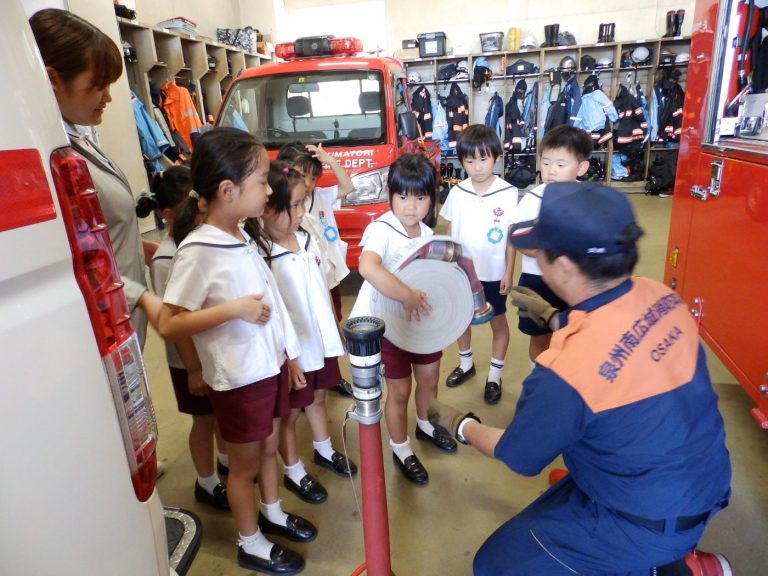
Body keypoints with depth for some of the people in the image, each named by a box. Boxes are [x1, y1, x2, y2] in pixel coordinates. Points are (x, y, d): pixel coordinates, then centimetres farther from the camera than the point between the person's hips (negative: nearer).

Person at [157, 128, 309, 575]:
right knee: (245, 463, 14)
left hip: (268, 364, 7)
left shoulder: (241, 235, 0)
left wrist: (287, 349, 12)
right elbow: (168, 326, -22)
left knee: (269, 445, 24)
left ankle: (271, 513, 48)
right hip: (238, 377, -7)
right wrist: (233, 309, -29)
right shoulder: (198, 251, -22)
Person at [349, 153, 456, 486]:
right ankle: (400, 449, 33)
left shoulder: (428, 233, -1)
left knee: (429, 377, 22)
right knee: (400, 390, 8)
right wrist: (407, 297, -45)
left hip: (423, 319, 7)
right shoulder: (381, 230, -25)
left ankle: (424, 425, 52)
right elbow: (367, 267, -46)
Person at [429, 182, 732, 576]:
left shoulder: (565, 369, -34)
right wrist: (551, 315, 16)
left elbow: (518, 457, -14)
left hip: (651, 522, -7)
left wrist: (460, 425, 2)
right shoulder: (659, 296, -15)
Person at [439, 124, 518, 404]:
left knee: (498, 322, 13)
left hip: (493, 273, -3)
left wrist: (509, 272, -9)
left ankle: (494, 375, 31)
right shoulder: (457, 193, -6)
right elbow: (450, 232, 2)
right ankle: (466, 363, 42)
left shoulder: (508, 194, -13)